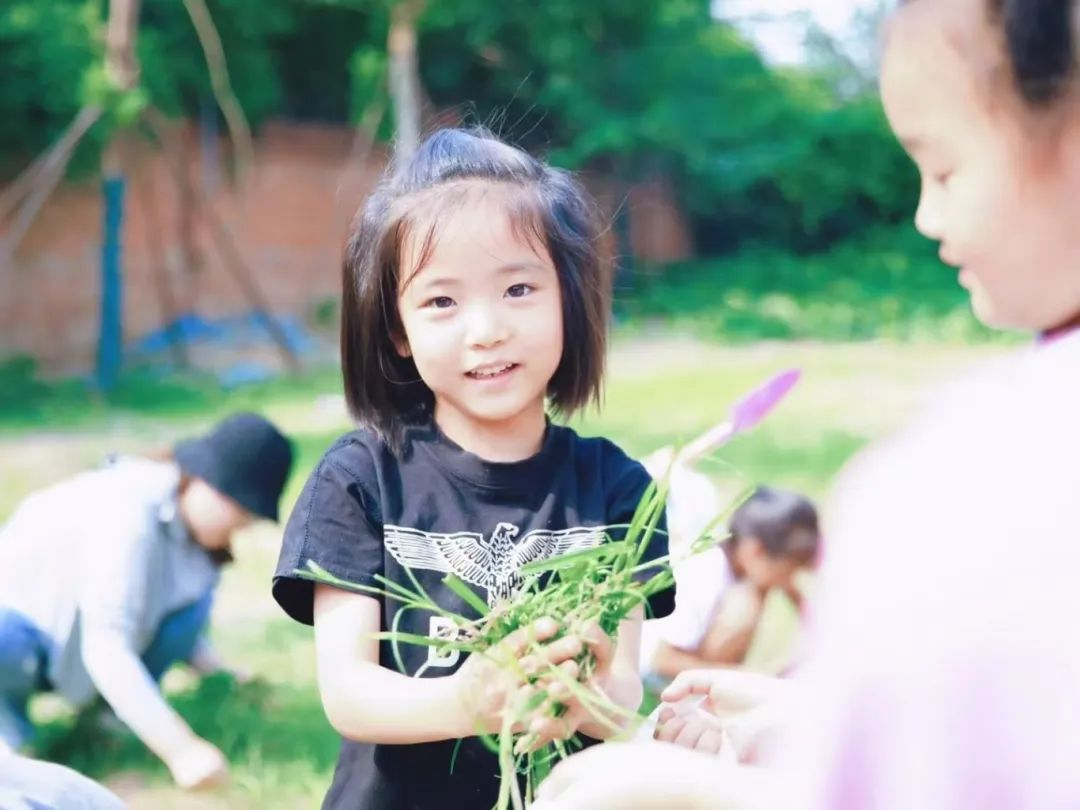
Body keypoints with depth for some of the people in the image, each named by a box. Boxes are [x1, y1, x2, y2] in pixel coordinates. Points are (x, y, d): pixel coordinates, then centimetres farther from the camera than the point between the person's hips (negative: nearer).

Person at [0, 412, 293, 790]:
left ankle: (109, 710, 0)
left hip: (81, 635, 8)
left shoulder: (186, 510, -7)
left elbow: (175, 617, 9)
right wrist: (180, 749, -42)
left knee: (195, 585, -15)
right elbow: (105, 648, -38)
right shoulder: (129, 514, -33)